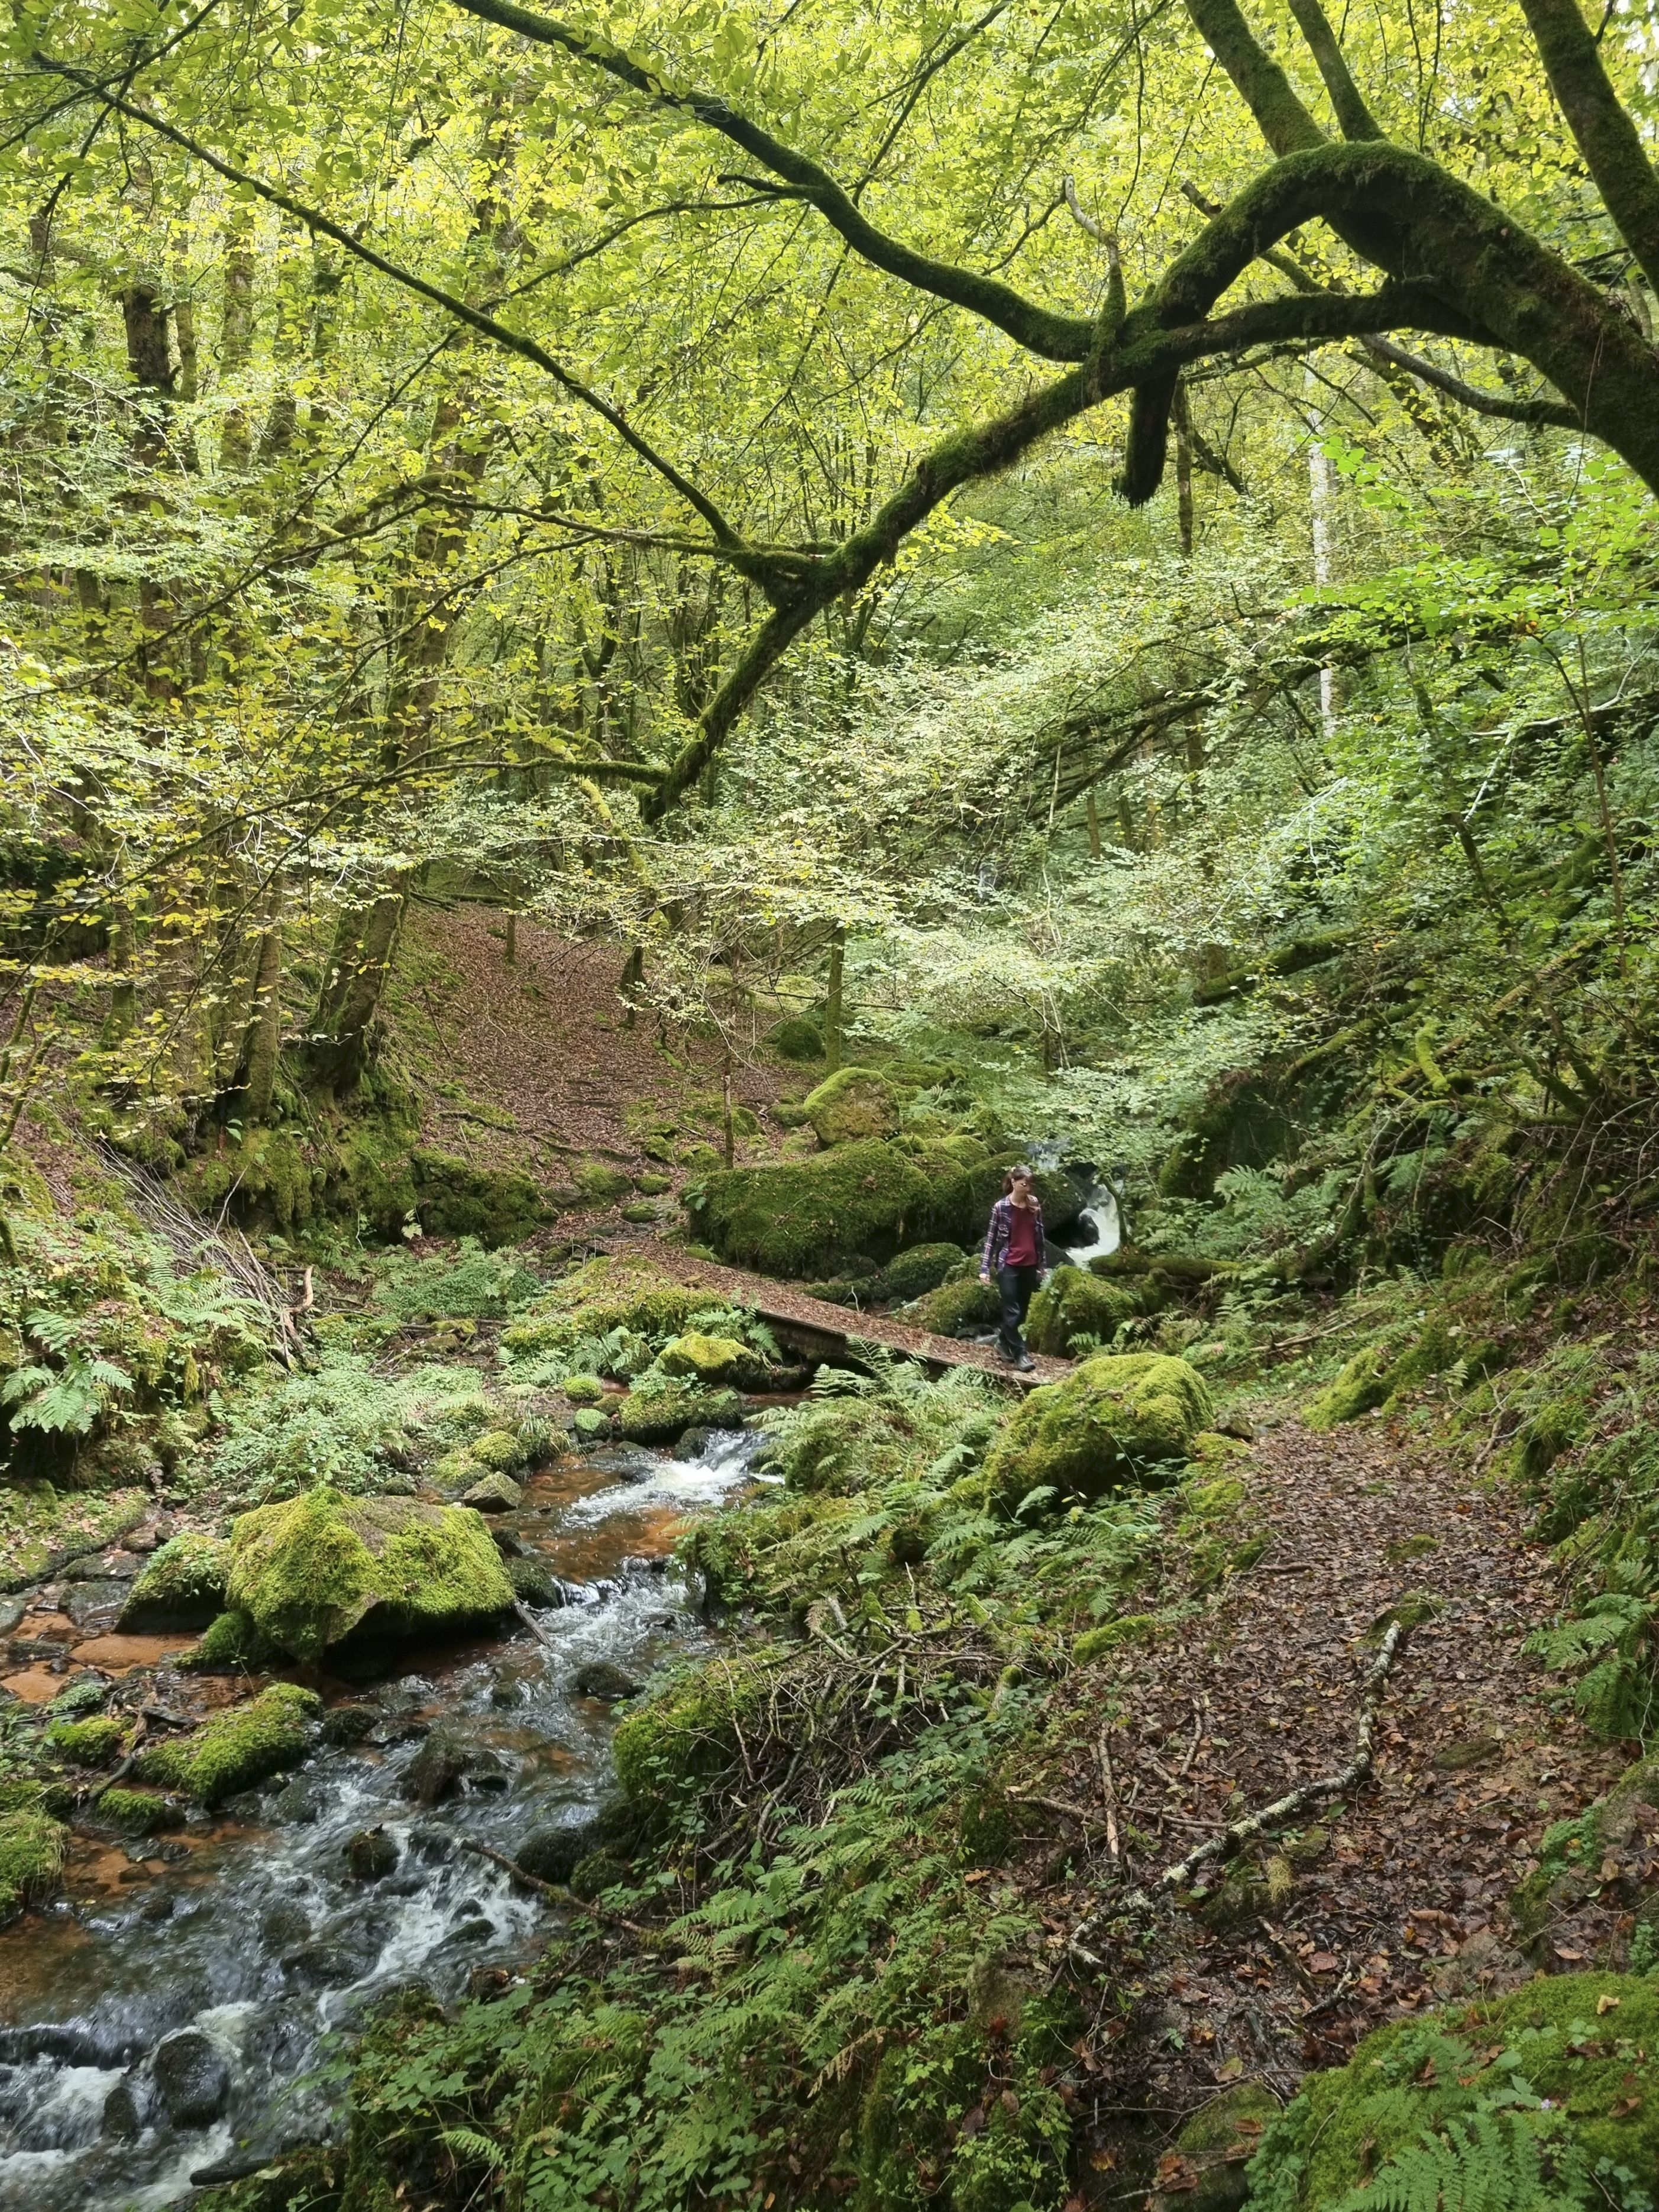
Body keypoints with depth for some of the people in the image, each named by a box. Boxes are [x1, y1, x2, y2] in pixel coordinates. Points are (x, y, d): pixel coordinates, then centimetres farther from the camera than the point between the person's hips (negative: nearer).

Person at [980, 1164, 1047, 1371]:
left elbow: (1039, 1236, 11)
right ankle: (1020, 1354, 4)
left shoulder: (1035, 1205, 3)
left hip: (1030, 1265, 5)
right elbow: (991, 1238, -5)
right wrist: (985, 1268, -9)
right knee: (1012, 1312, -4)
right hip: (1008, 1266, -5)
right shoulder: (1001, 1207, -9)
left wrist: (1043, 1264, 12)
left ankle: (1003, 1340, 33)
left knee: (1022, 1311, 13)